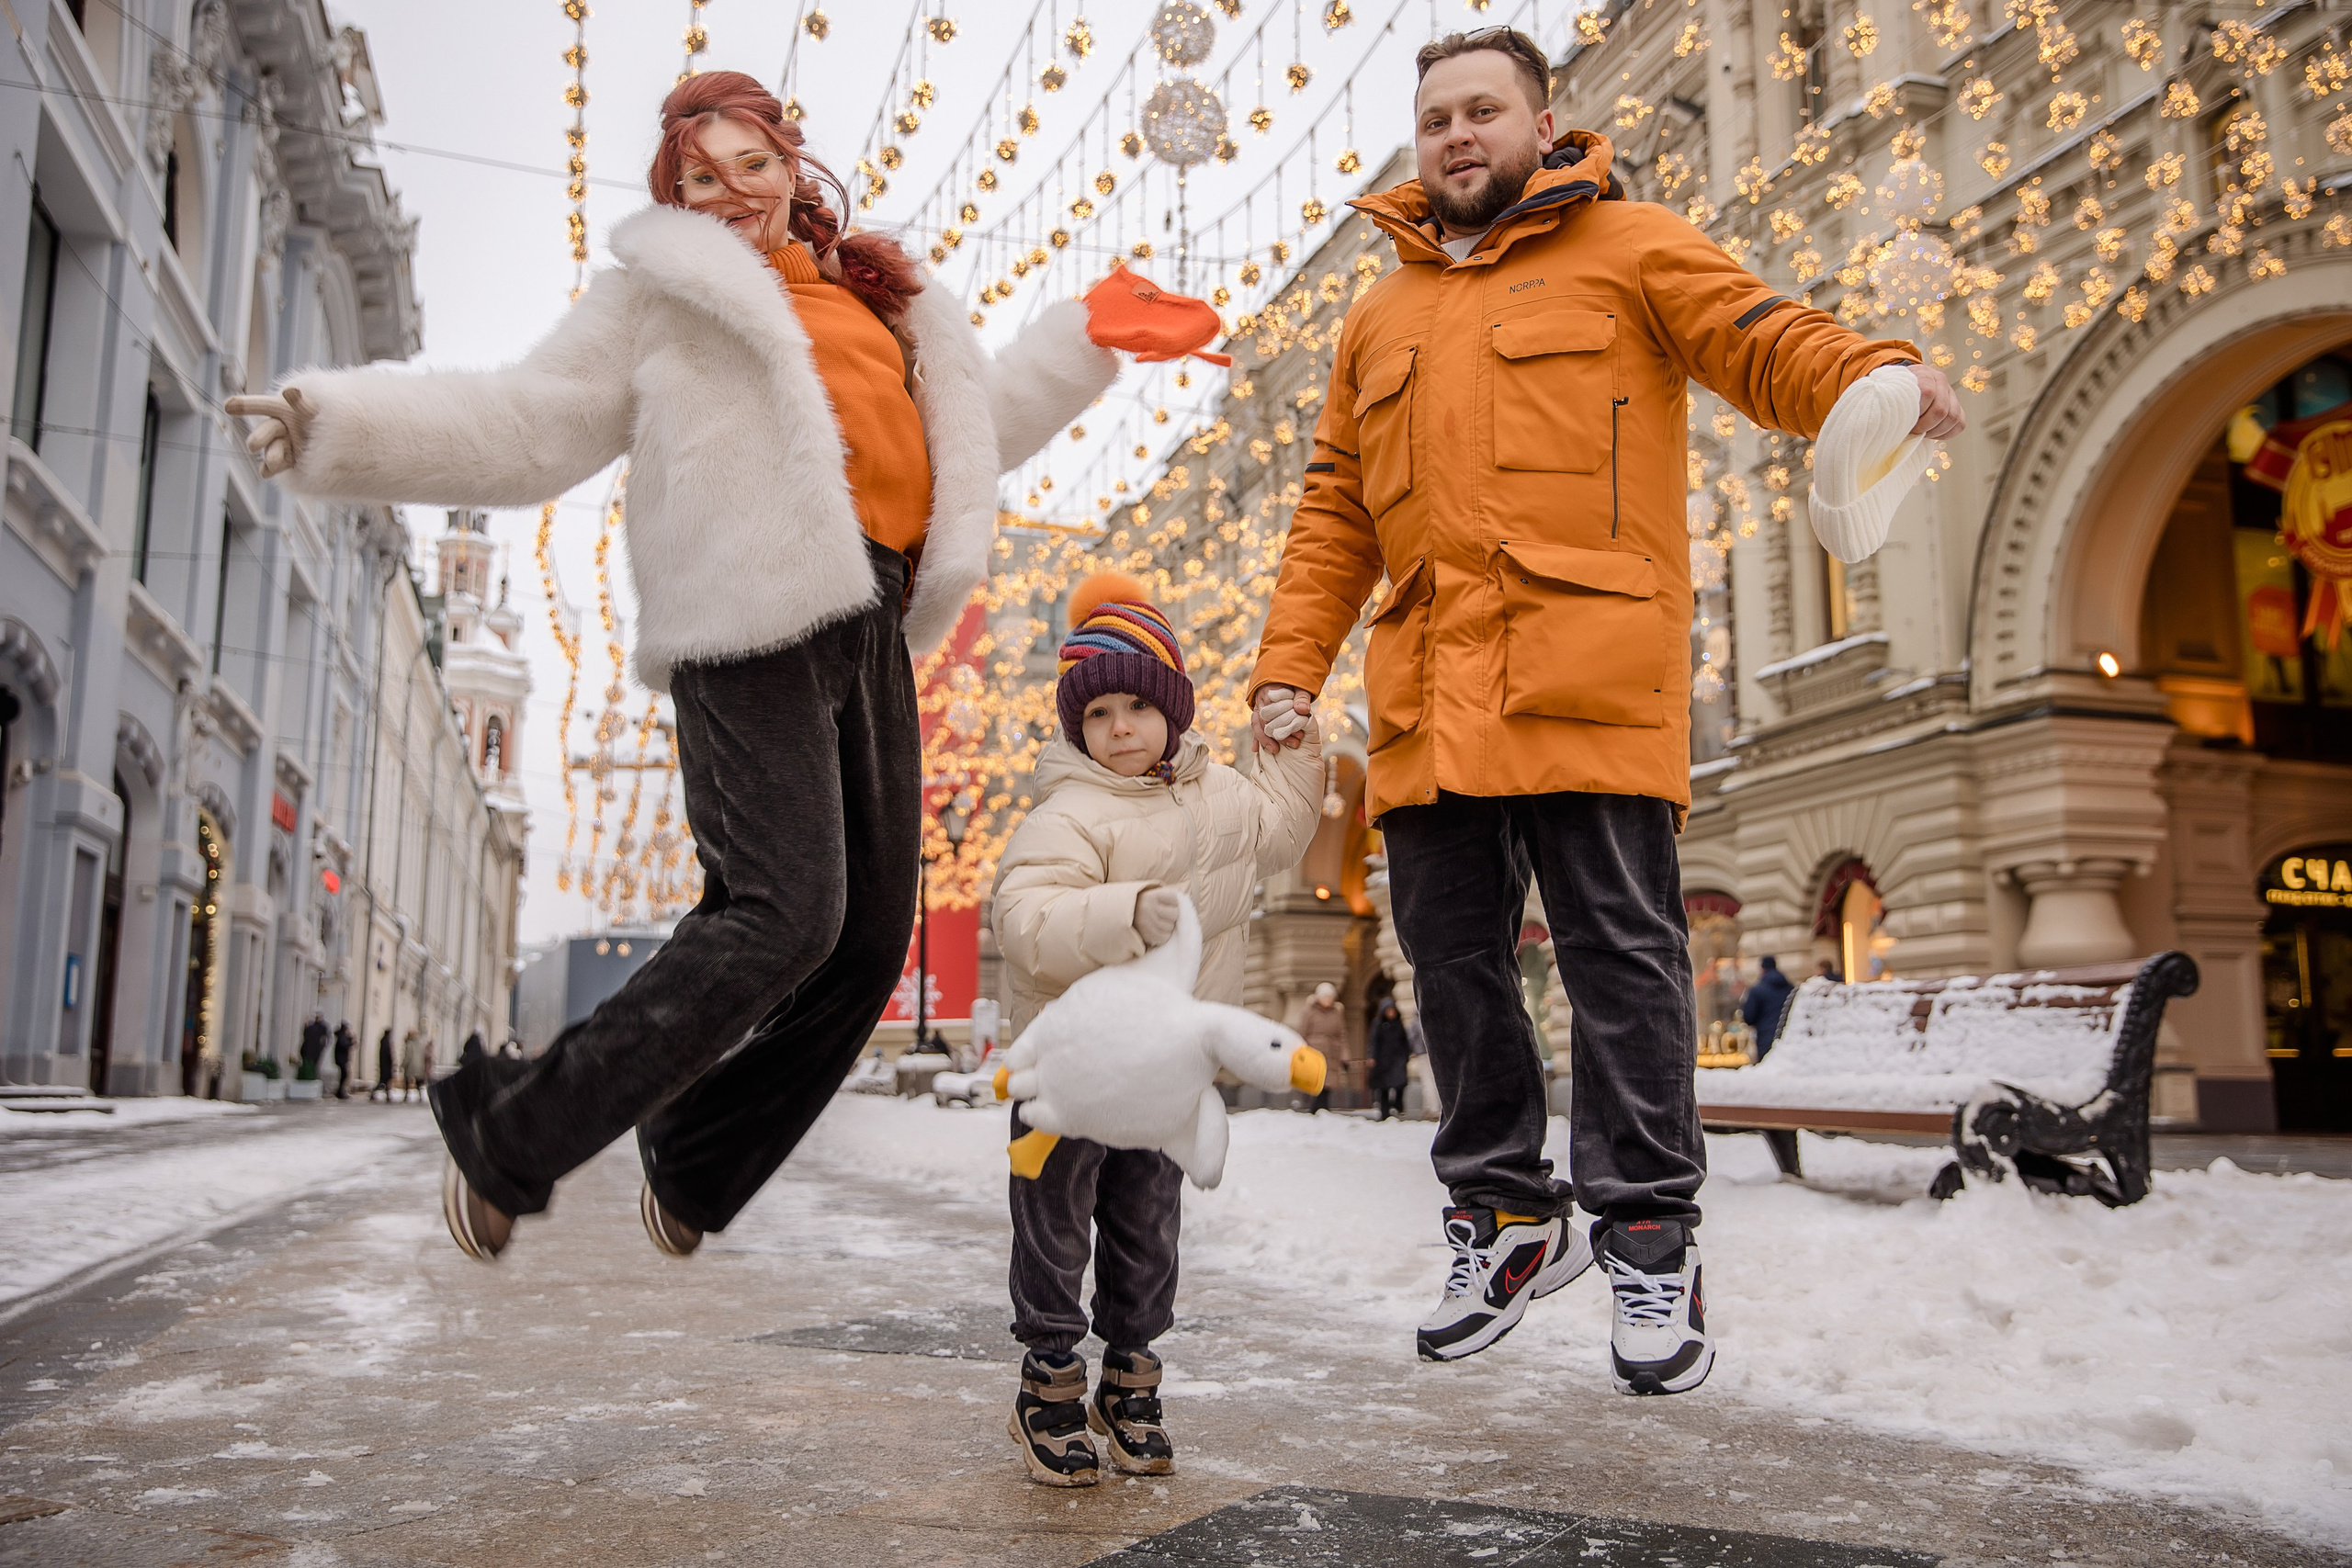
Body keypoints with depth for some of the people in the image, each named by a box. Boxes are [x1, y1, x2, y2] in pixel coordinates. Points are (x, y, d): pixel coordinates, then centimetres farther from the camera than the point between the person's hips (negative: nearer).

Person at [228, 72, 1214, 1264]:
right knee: (784, 915, -19)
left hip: (868, 628, 7)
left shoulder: (871, 304, 28)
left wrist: (1087, 339, 35)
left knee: (869, 938, 3)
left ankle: (692, 1167, 19)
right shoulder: (661, 293, 12)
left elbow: (971, 429, 39)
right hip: (754, 620, -7)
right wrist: (343, 426, -8)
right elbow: (529, 429, 4)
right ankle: (506, 1142, -7)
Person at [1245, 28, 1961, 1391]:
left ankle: (1650, 1238, 6)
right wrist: (1290, 665, 12)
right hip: (1427, 696, 5)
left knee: (1621, 952, -4)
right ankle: (1508, 1212, 21)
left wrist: (1873, 376, -24)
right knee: (1454, 957, 7)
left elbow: (1762, 338, -2)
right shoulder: (1381, 319, 25)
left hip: (1589, 677, -5)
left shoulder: (1629, 247, 11)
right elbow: (1335, 514, 22)